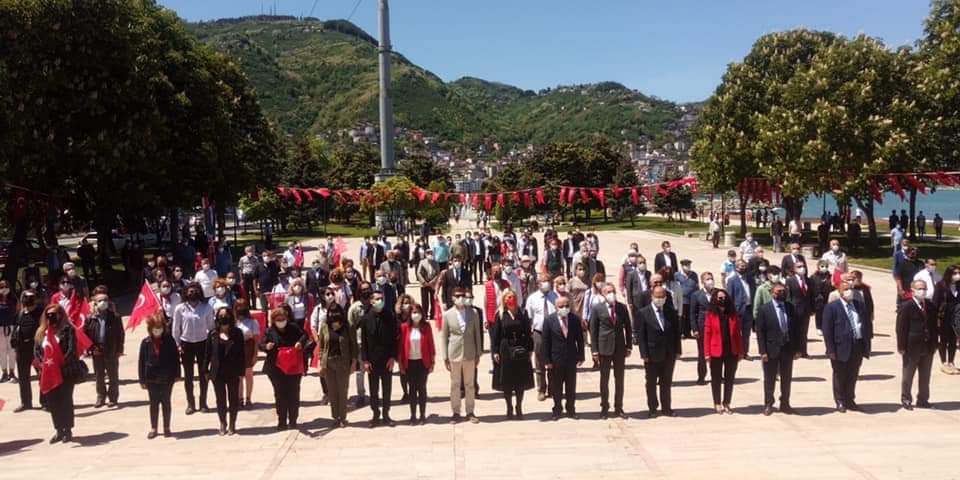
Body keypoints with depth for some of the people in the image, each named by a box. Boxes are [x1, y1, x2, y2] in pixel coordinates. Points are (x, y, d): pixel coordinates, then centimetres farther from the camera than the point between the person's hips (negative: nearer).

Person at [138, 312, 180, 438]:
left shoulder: (169, 340, -6)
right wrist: (141, 379, -4)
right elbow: (141, 361, -3)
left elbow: (175, 358, -2)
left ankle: (167, 427, 20)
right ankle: (153, 428, 21)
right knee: (153, 403, 11)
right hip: (151, 378, 1)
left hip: (167, 377, -1)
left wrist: (177, 374, -3)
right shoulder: (146, 342, -6)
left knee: (165, 402, 10)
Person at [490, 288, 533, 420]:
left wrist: (529, 349, 1)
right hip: (505, 350, -2)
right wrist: (495, 351, -6)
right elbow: (495, 334, -1)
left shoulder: (523, 313, 5)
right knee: (506, 381, 3)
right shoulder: (500, 314, -1)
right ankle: (509, 408, 15)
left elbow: (528, 332, 6)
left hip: (521, 351, 2)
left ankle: (519, 408, 17)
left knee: (521, 380, 6)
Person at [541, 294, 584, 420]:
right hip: (556, 360, -2)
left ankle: (571, 410, 23)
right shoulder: (549, 320, -8)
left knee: (571, 386, 10)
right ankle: (557, 410, 22)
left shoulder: (575, 319, -2)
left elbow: (580, 339, 4)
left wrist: (580, 357, 1)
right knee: (556, 387, 8)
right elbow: (546, 342, -6)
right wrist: (547, 360, -8)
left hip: (571, 359, 2)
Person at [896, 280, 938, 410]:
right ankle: (906, 400, 17)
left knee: (925, 376, 12)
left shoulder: (930, 305, 7)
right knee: (908, 375, 6)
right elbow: (901, 329, -11)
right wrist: (901, 346, -14)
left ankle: (923, 400, 23)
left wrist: (934, 343, 7)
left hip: (928, 347, 5)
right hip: (912, 347, -5)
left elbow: (934, 325, 12)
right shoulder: (906, 307, -11)